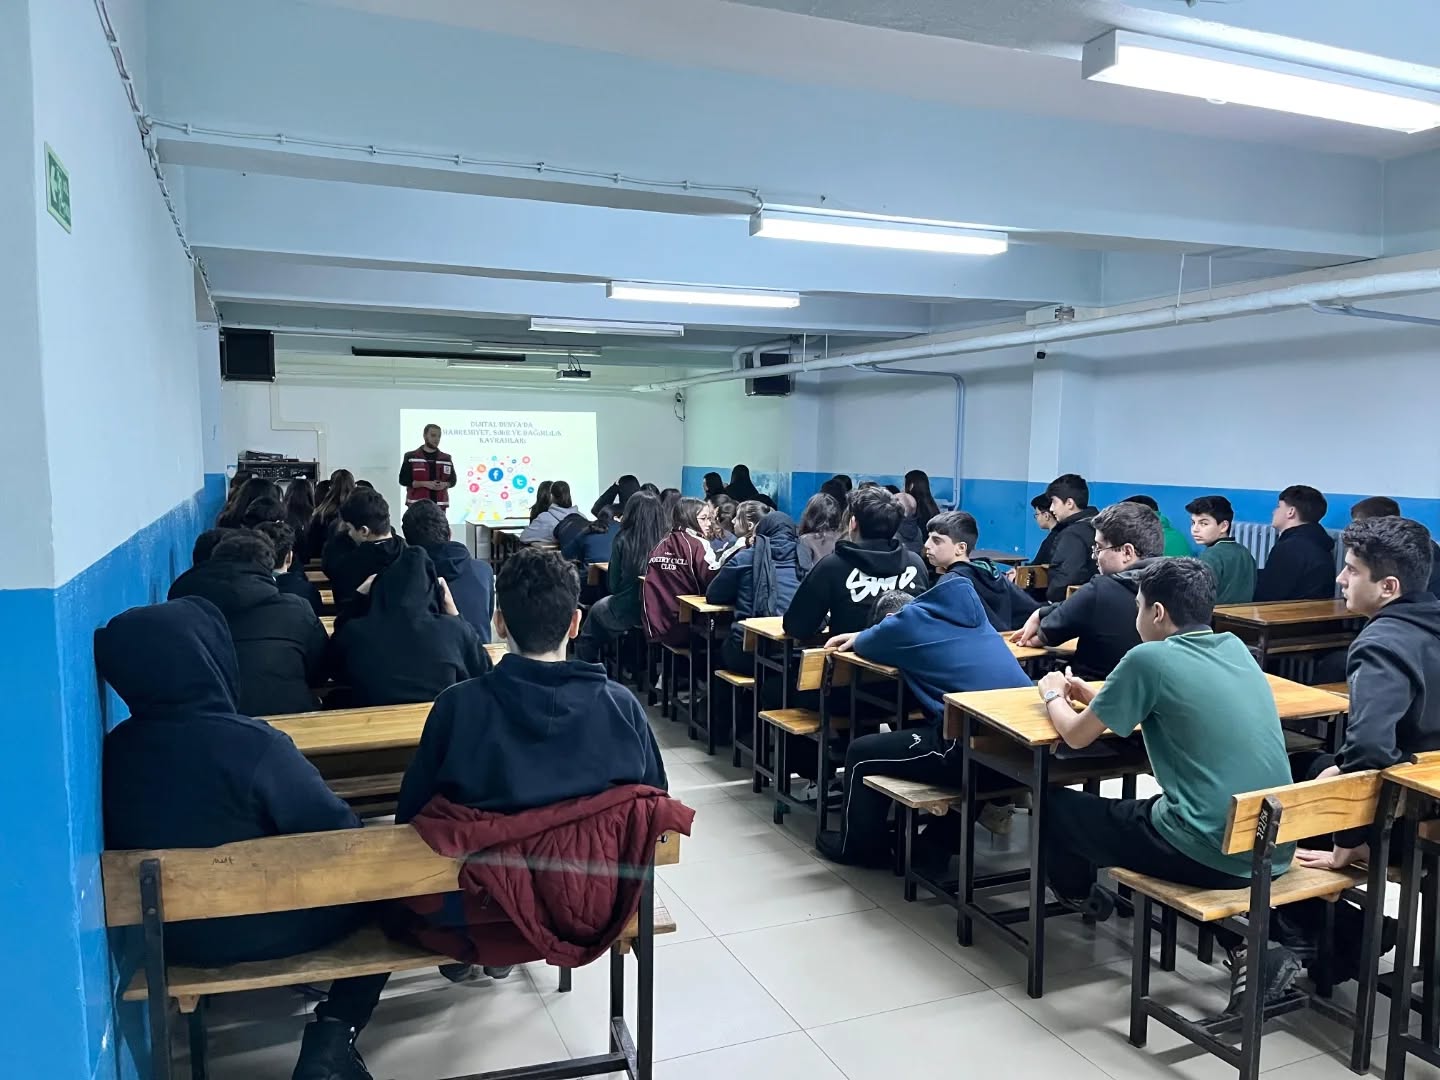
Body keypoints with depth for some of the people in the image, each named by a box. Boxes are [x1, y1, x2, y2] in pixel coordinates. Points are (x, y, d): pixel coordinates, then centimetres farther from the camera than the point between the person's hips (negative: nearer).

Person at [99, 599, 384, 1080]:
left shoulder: (112, 750, -8)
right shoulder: (250, 742, -27)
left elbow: (144, 843, 10)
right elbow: (341, 837, -20)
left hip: (168, 935, 7)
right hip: (257, 931, -7)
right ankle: (332, 1037, 4)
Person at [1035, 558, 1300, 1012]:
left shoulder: (1149, 658, -13)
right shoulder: (1236, 648, 9)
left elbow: (1076, 735, -2)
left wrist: (1054, 695, 18)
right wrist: (1094, 695, 26)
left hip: (1209, 852, -7)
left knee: (1056, 804, 11)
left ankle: (1079, 893, 43)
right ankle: (1245, 944, 18)